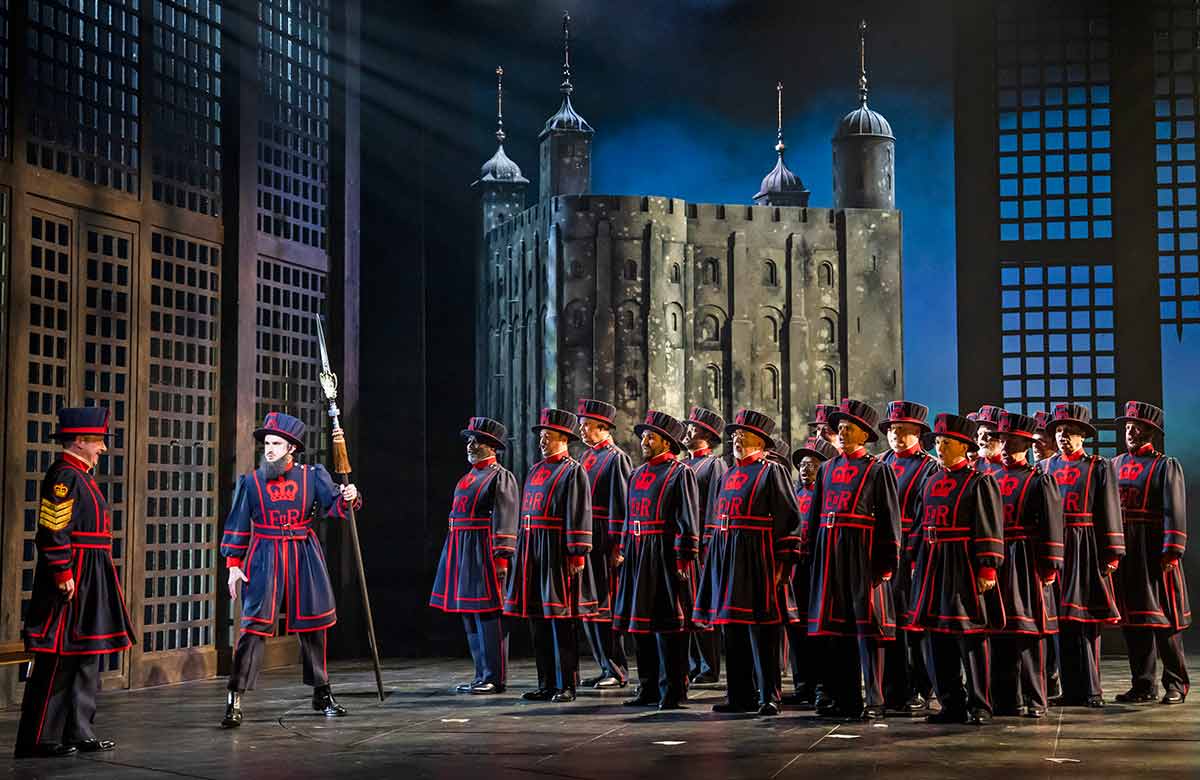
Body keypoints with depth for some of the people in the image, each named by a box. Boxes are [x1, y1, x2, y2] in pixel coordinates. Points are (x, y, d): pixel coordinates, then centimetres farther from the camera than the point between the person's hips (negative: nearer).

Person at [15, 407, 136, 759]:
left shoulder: (80, 476, 18)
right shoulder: (64, 475, -13)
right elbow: (53, 530, -20)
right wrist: (64, 573, -22)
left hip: (90, 581, 11)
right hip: (73, 578, -11)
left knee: (86, 656, 13)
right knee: (58, 658, -6)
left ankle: (79, 732, 19)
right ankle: (40, 739, -1)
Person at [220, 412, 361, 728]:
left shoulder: (312, 476, 4)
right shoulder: (251, 481, 3)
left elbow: (333, 504, -7)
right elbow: (238, 526, 6)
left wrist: (347, 498, -30)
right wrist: (233, 565, 0)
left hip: (305, 559, 2)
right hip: (265, 560, -2)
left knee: (313, 625, 10)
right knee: (255, 625, -12)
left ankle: (322, 694, 26)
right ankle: (234, 699, -11)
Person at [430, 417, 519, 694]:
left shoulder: (501, 478, -8)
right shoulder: (469, 476, 18)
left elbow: (505, 522, -15)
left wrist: (501, 558, -21)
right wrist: (454, 557, 19)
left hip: (484, 554, -9)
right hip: (462, 554, 9)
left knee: (487, 615, -5)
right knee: (470, 616, 12)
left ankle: (495, 678, 0)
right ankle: (482, 676, 20)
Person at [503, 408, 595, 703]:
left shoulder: (573, 472, -6)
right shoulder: (535, 470, 17)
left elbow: (580, 516, -12)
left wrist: (577, 555, -17)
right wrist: (522, 551, 17)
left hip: (557, 551, -8)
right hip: (531, 551, 8)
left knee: (560, 620, -4)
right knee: (537, 619, 9)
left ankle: (566, 685, 2)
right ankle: (546, 684, 17)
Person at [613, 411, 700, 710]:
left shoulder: (680, 473, -5)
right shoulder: (637, 474, 17)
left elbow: (688, 520, -10)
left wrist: (683, 559, -15)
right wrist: (625, 551, 16)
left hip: (665, 556, -7)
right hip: (637, 556, 8)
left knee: (667, 624, -5)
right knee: (641, 623, 10)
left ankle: (672, 691, 1)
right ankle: (649, 688, 19)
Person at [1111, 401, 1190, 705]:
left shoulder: (1166, 466, -1)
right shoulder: (1115, 465, 14)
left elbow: (1175, 512, -9)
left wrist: (1172, 552, -16)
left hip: (1155, 552, -5)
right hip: (1122, 551, 5)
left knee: (1165, 618, 0)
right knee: (1133, 618, 7)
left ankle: (1175, 684, 10)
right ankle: (1143, 685, 13)